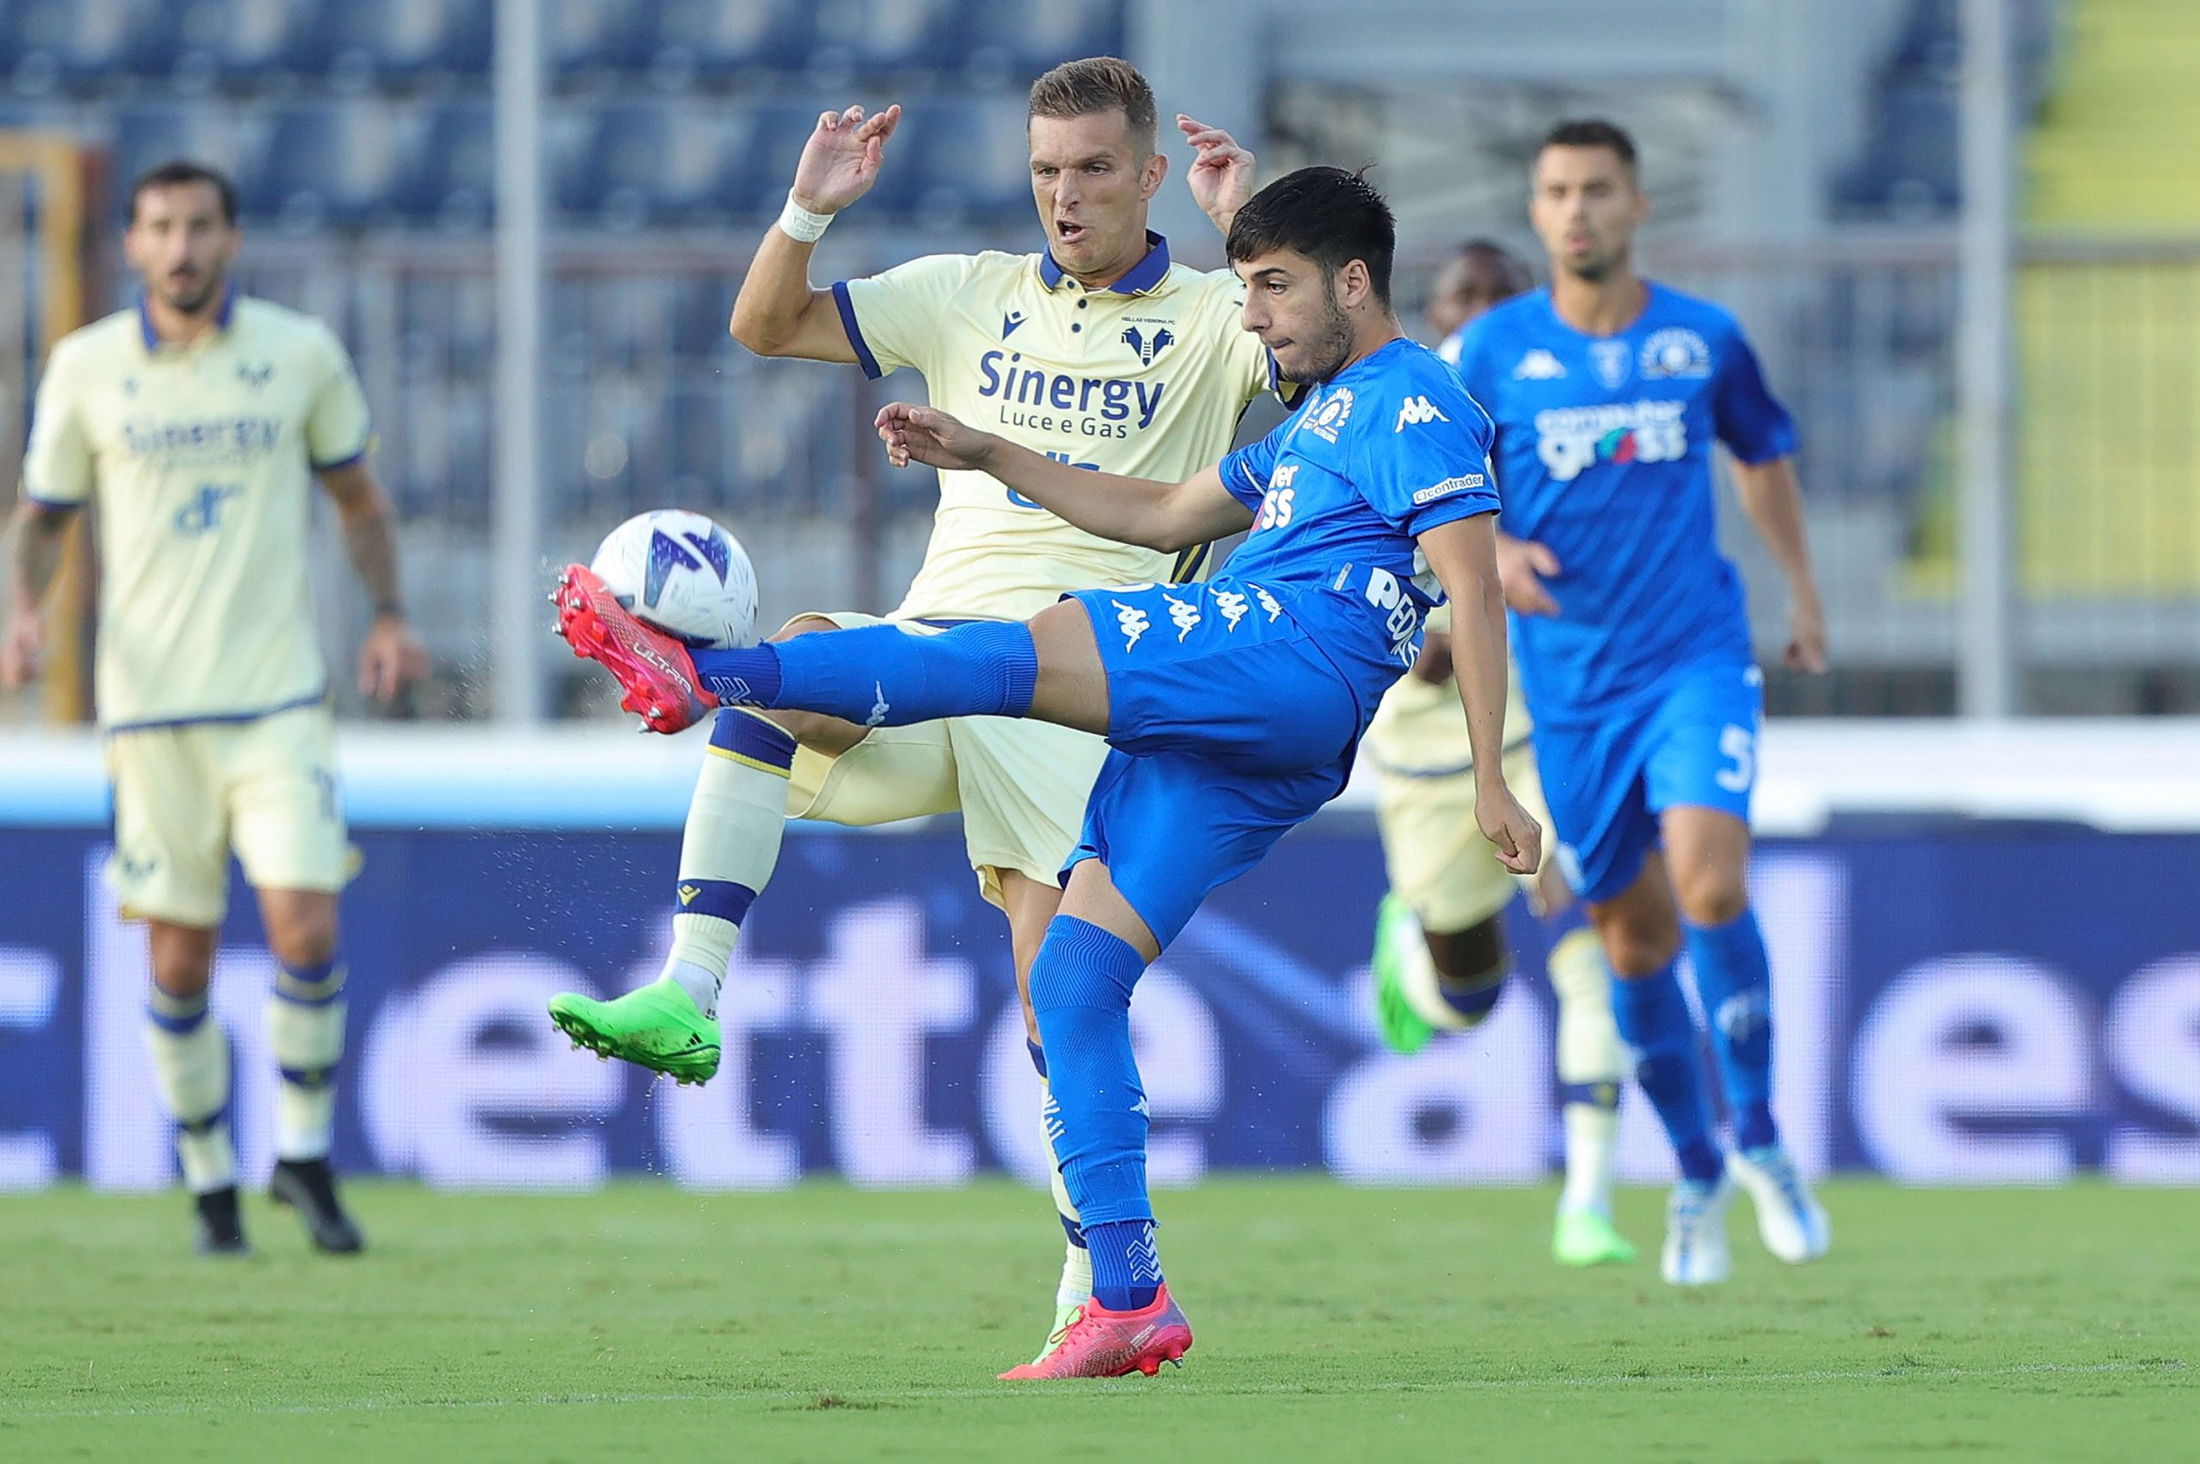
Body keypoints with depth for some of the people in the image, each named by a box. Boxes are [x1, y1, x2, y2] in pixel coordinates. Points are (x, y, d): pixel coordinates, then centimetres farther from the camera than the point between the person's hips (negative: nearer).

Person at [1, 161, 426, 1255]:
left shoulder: (301, 353, 4)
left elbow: (357, 495, 15)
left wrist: (388, 613, 2)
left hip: (279, 694, 0)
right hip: (151, 702, 0)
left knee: (306, 929, -13)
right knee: (179, 958, 1)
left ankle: (304, 1153, 7)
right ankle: (210, 1183, 17)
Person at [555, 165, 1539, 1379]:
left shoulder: (1415, 404, 0)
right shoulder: (1321, 416, 31)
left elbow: (1475, 594, -9)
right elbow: (1169, 514, 39)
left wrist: (1491, 782, -17)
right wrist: (990, 458, 32)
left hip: (1297, 663, -10)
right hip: (1221, 739, 10)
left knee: (1011, 655, -25)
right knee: (1068, 982, 1)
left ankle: (710, 675, -39)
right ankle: (1126, 1301, -2)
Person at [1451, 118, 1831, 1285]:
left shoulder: (1704, 339, 2)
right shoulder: (1492, 353, -2)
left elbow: (1763, 454, 21)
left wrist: (1801, 587, 21)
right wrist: (1489, 552, -15)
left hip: (1695, 660, -1)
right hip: (1569, 684, 1)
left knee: (1711, 888, -22)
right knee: (1635, 942, 6)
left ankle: (1759, 1139, -4)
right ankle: (1696, 1178, 25)